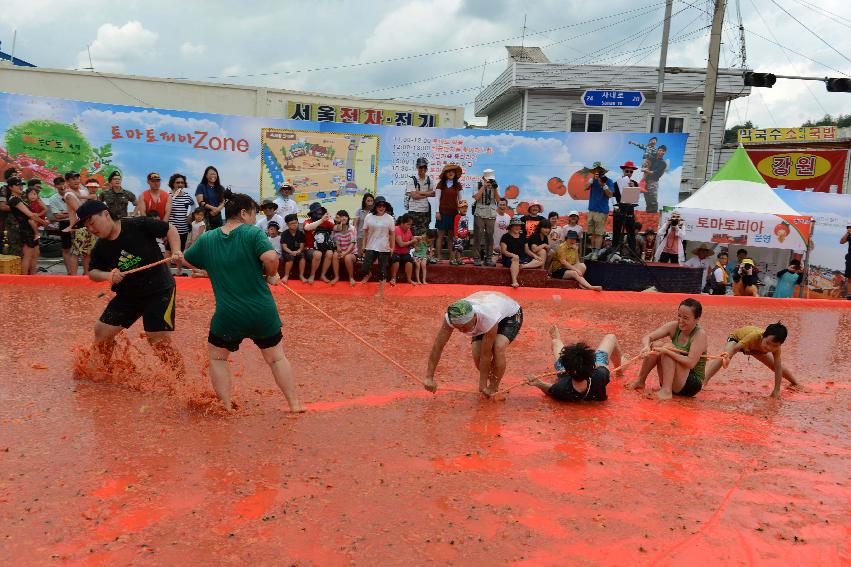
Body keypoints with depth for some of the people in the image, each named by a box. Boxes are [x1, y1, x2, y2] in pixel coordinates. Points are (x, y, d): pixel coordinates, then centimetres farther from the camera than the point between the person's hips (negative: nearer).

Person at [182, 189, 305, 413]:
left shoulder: (207, 239, 4)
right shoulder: (253, 233, -8)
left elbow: (186, 259, 21)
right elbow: (271, 258, -24)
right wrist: (270, 276, -4)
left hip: (228, 315, 1)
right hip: (263, 312, -1)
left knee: (217, 356, 23)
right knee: (276, 357, 17)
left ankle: (226, 408, 22)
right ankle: (294, 404, 22)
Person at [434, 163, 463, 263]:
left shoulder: (458, 185, 10)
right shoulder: (441, 184, 4)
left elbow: (460, 199, 13)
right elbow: (437, 198, 2)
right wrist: (437, 211, -5)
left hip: (454, 212, 2)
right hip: (443, 212, -2)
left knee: (451, 235, 3)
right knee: (441, 234, -2)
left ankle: (451, 256, 5)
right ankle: (438, 256, 0)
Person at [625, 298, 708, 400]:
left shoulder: (700, 334, -18)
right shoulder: (674, 326, -3)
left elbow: (690, 363, -29)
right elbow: (647, 337, -11)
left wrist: (667, 351, -37)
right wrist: (646, 346, -34)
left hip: (692, 385, -6)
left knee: (668, 348, -24)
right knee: (656, 345, -12)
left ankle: (666, 391, -26)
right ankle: (640, 381, 1)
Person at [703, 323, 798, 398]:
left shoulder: (775, 344, -32)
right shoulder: (754, 336, -45)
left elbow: (778, 367, -25)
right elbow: (734, 348, -44)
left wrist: (777, 390, -27)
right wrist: (727, 357, -67)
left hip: (755, 348, 5)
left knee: (775, 365, 12)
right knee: (724, 357, -34)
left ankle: (796, 383, 42)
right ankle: (703, 382, -44)